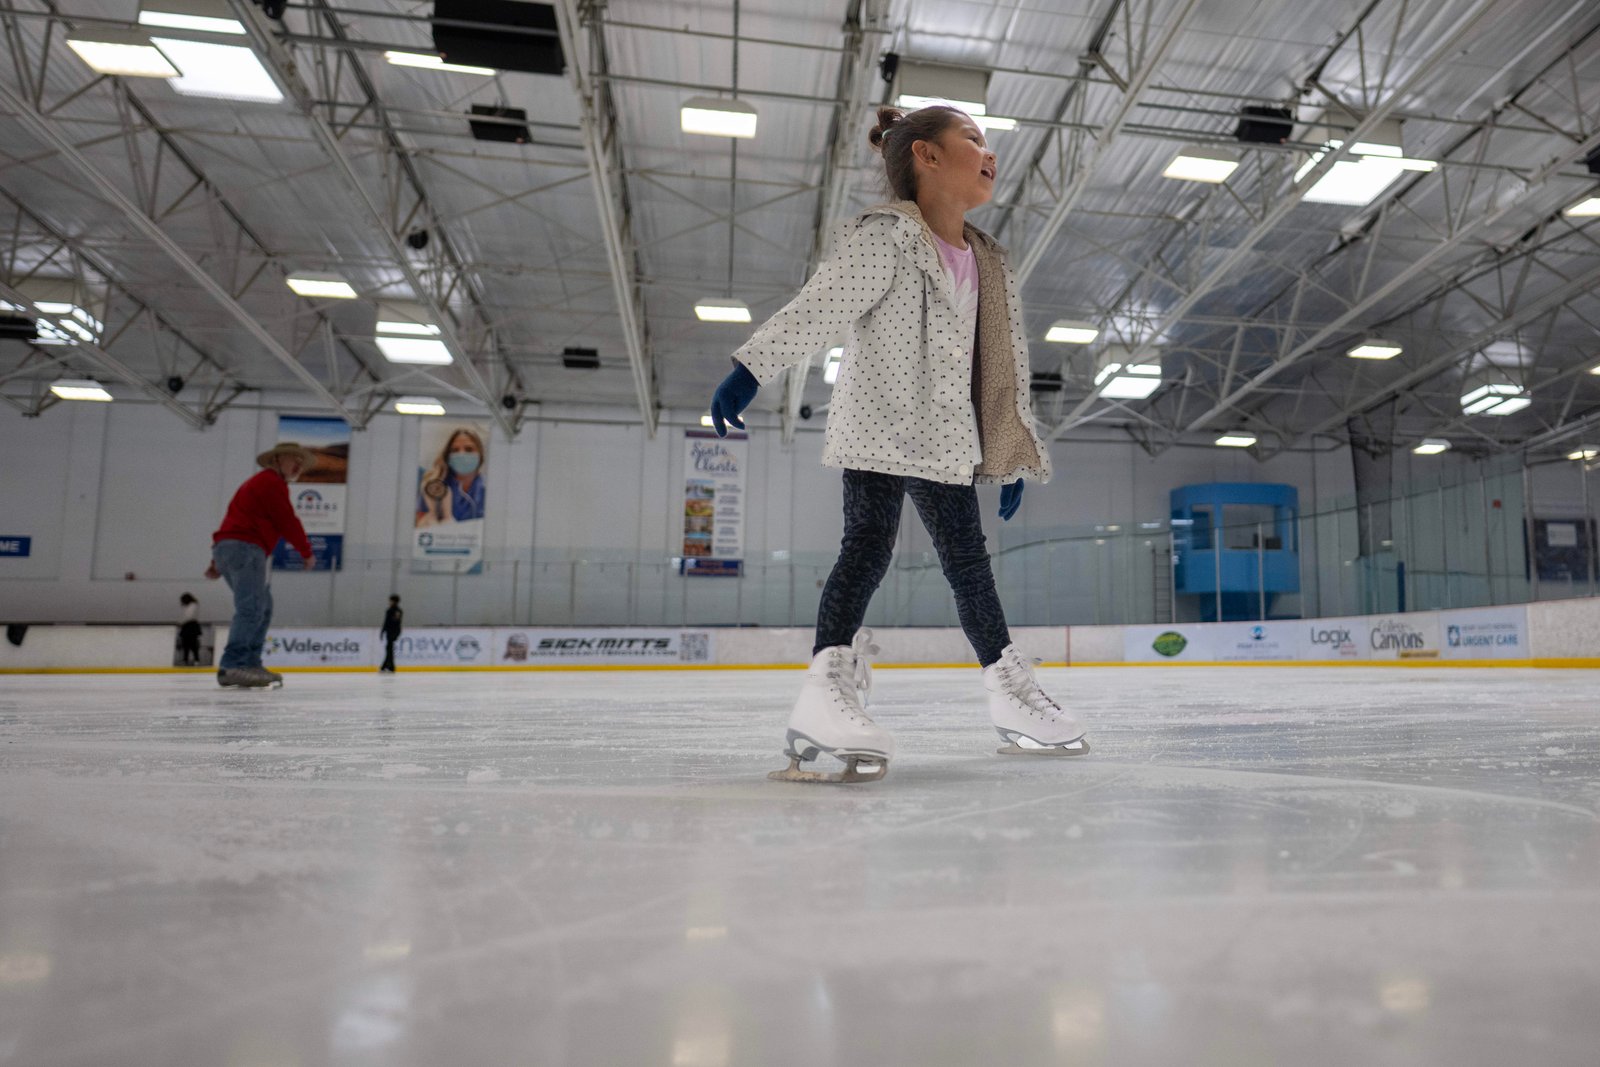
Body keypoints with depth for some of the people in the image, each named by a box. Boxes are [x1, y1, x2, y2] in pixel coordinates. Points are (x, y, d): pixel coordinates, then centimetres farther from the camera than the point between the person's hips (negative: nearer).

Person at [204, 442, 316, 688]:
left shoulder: (259, 482, 29)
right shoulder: (271, 482, -2)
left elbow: (238, 520, 29)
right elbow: (287, 521, -8)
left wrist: (217, 563, 28)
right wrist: (307, 552, 4)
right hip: (245, 548, -11)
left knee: (263, 607, 13)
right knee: (251, 608, -19)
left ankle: (250, 664, 12)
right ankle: (232, 667, -27)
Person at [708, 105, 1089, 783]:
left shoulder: (988, 264, 17)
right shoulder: (888, 236, -6)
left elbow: (1005, 366, 18)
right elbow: (818, 308, -17)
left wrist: (1014, 458, 17)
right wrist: (749, 370, -27)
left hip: (945, 442, 7)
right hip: (877, 429, -7)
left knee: (967, 557, 10)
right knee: (868, 547, -17)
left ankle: (1011, 692, 20)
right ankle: (826, 690, -22)